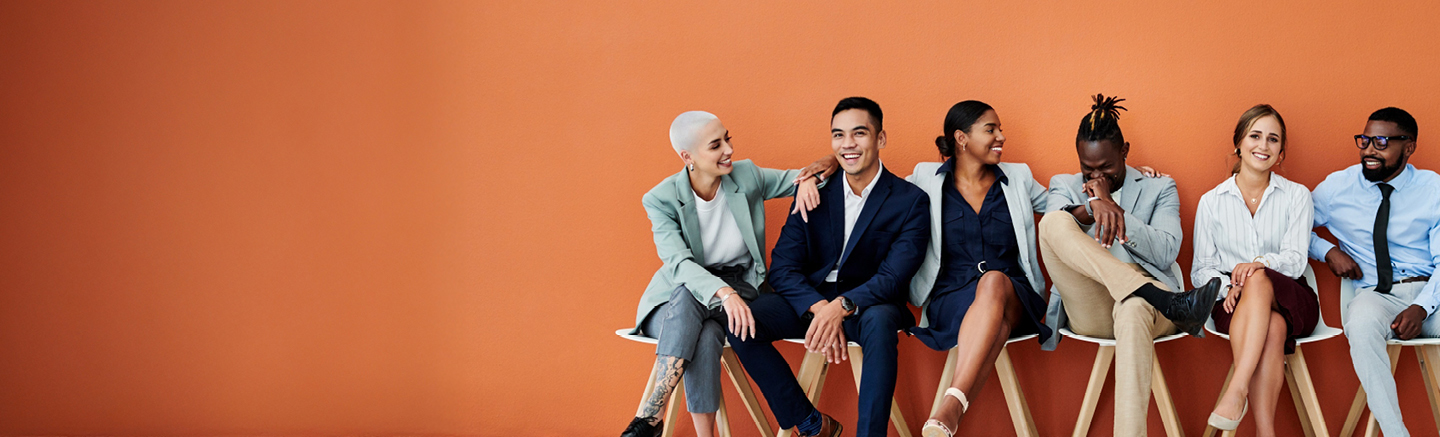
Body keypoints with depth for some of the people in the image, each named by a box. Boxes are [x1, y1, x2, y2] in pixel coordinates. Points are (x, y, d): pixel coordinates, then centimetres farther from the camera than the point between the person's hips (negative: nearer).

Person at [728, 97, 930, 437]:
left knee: (880, 321, -39)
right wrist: (820, 308, -24)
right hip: (808, 299, 3)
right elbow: (782, 268, -4)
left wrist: (842, 306, -33)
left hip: (870, 304, -3)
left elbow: (894, 277, -15)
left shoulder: (911, 201, -5)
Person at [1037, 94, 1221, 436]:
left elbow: (1166, 252, 2)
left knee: (1134, 310, -43)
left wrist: (1111, 206, -4)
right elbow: (1051, 233, -2)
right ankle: (1167, 302, -39)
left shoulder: (1159, 188, 20)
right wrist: (1093, 206, -23)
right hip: (1089, 311, 2)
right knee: (1053, 223, -27)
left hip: (1142, 301, -1)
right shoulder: (1064, 187, 23)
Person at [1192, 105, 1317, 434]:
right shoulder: (1212, 202, 11)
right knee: (1272, 329, -37)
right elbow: (1201, 269, 8)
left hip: (1290, 301, 0)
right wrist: (1226, 287, -17)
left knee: (1259, 280, -38)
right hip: (1234, 304, 0)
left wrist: (1262, 263, -26)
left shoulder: (1296, 196, 10)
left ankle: (1237, 390, -49)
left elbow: (1296, 259, -3)